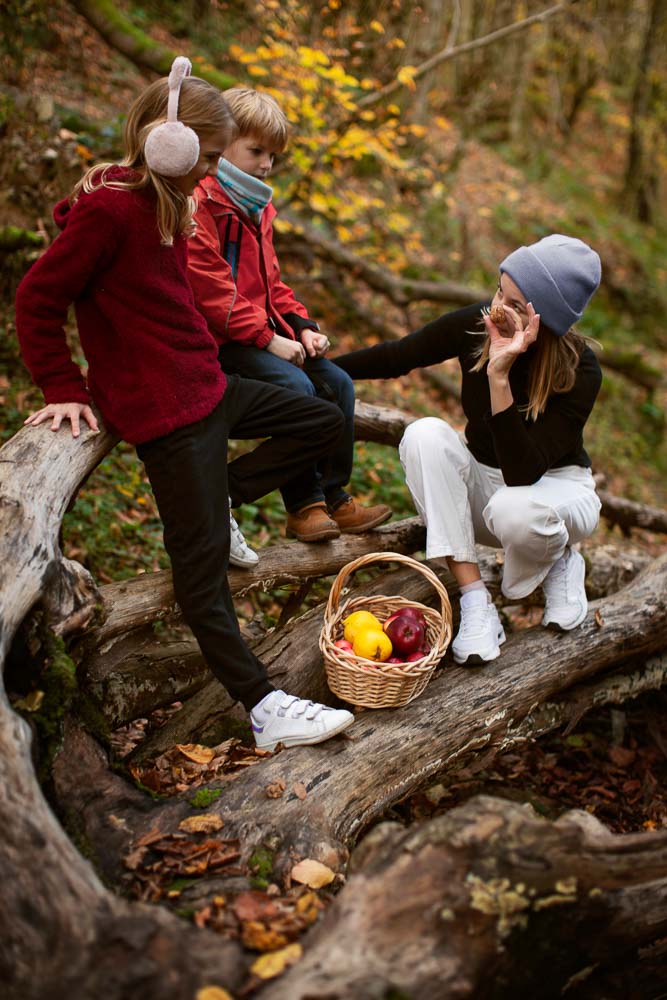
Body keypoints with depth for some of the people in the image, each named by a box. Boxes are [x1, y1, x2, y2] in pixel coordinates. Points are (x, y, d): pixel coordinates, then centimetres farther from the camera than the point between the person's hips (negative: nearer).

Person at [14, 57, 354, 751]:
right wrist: (63, 391, -10)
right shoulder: (108, 208, -15)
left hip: (206, 385, 10)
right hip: (166, 410, -10)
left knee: (323, 421, 17)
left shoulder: (164, 201, 13)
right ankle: (262, 707, -3)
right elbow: (37, 300, -11)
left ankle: (212, 500, 13)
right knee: (201, 562, -6)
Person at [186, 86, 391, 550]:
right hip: (220, 339, -9)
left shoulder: (255, 206, 20)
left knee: (338, 382, -3)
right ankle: (303, 505, -16)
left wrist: (302, 326, 7)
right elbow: (209, 289, -20)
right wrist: (267, 339, -21)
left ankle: (334, 497, 4)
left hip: (266, 331, 9)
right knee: (296, 386, -28)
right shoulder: (200, 203, -12)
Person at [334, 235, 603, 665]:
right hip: (481, 481, 4)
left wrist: (499, 374, -43)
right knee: (425, 434, -28)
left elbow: (523, 474, -37)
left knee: (514, 511, -41)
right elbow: (395, 357, 0)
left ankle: (560, 563, 0)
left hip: (555, 483, -4)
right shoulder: (474, 325, -17)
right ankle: (476, 603, -25)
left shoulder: (580, 370, -28)